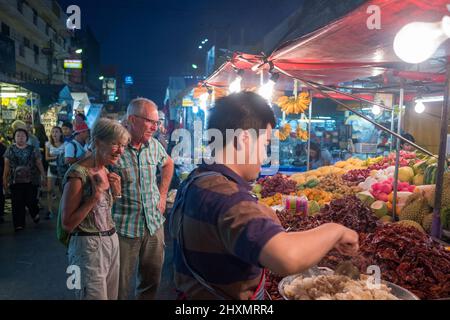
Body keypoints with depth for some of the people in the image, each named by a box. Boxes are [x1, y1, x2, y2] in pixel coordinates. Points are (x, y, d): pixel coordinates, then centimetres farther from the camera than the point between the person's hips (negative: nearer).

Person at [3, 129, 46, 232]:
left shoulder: (32, 149, 2)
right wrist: (4, 179, 5)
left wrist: (43, 176, -2)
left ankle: (35, 214, 31)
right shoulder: (10, 150, 5)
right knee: (17, 203, 3)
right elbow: (7, 166, 7)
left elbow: (39, 164, 3)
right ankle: (19, 224, 14)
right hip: (15, 181, 1)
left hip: (31, 181, -1)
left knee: (31, 201, -1)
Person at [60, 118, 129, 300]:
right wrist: (96, 195, -24)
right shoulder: (78, 174, -17)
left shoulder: (106, 171, 8)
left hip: (111, 242, 8)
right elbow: (67, 224, -17)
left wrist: (116, 192, -1)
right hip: (89, 246, -8)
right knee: (95, 296, 4)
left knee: (111, 296, 18)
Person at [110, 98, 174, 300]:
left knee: (152, 281, 20)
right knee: (120, 286, 12)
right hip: (124, 228, -5)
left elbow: (168, 163, 22)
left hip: (155, 223, 5)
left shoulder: (154, 145, 1)